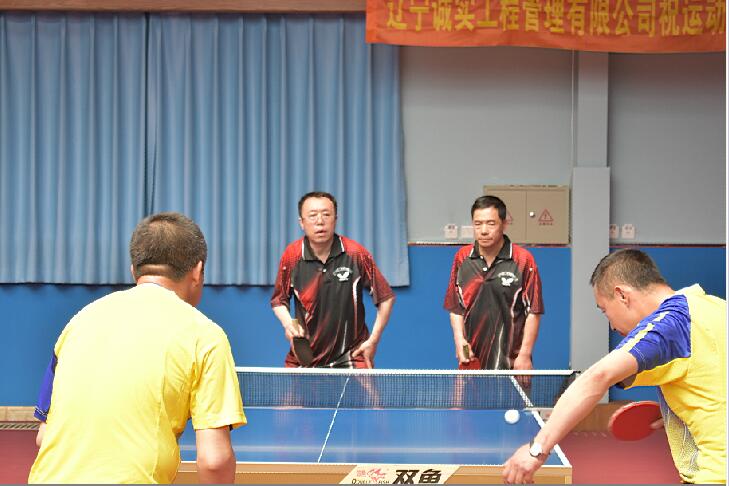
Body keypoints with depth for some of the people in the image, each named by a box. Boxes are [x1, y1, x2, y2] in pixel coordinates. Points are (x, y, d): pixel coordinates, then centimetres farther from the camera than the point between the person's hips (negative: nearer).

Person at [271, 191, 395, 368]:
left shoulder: (356, 254, -12)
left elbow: (385, 297, -3)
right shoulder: (291, 256, -7)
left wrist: (373, 340, -7)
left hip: (350, 355, -2)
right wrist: (288, 324, -12)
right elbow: (279, 300, 7)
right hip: (304, 357, 2)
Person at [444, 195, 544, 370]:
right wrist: (459, 339, -3)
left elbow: (533, 312, -5)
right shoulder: (462, 258, 6)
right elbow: (455, 307, 12)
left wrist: (524, 355, -10)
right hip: (471, 360, 4)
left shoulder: (523, 260, -6)